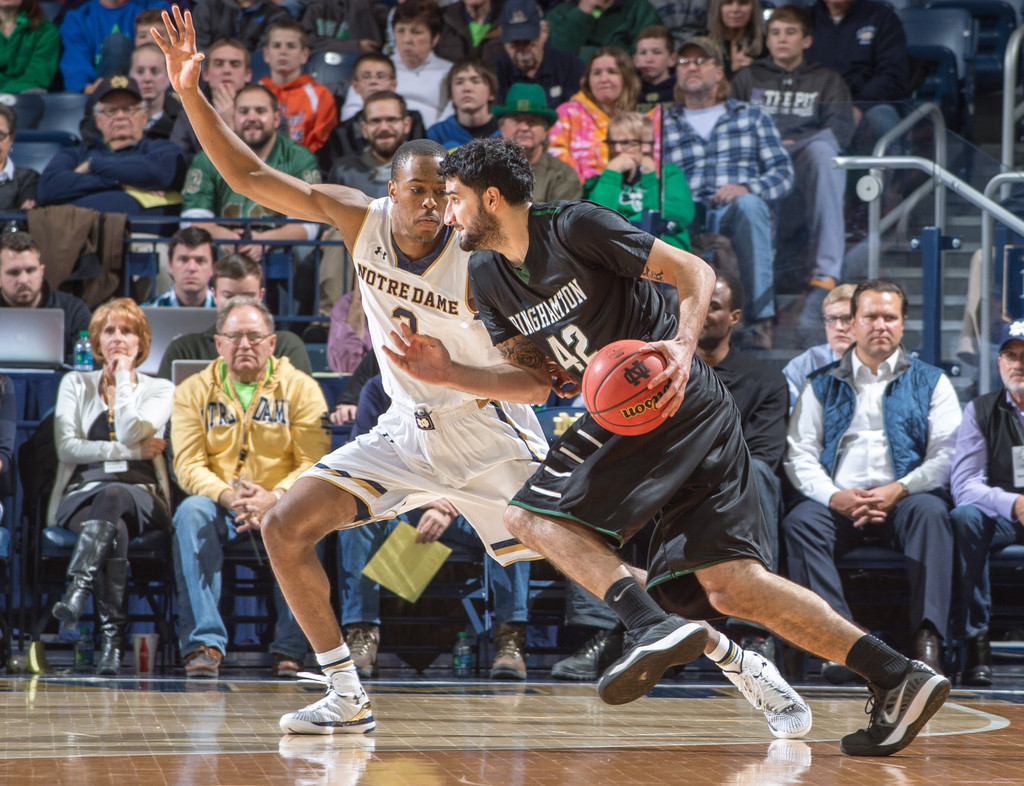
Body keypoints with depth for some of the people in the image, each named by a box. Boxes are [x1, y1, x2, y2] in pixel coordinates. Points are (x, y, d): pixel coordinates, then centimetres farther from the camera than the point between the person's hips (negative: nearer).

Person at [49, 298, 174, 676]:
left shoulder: (159, 390, 16)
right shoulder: (75, 384, 19)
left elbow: (130, 434, -5)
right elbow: (67, 447, 3)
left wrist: (124, 377, 2)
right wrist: (134, 451, -3)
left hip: (139, 497, 0)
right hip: (81, 496, 0)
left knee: (112, 496, -41)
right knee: (114, 530, -39)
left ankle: (77, 589, -61)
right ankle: (112, 640, -51)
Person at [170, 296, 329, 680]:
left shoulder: (301, 388, 5)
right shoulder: (194, 391, 8)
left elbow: (314, 461, -5)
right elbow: (188, 464, -2)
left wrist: (274, 497, -24)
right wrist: (228, 496, -22)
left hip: (280, 504, -1)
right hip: (219, 504, 1)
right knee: (190, 512, -32)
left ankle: (290, 648, -28)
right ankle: (203, 642, -35)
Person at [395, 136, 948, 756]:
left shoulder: (576, 227, -9)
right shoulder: (489, 277, 15)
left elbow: (695, 271, -7)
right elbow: (535, 383, 18)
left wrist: (683, 346, -23)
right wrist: (450, 374, 5)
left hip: (675, 399, -8)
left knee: (532, 514, -11)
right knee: (728, 584, -1)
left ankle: (655, 628, -25)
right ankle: (898, 677, -3)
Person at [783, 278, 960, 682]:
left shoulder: (931, 383, 16)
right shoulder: (822, 385, 19)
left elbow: (947, 454, 3)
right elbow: (800, 454, 8)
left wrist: (898, 490, -14)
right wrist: (835, 497, -12)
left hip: (904, 498, -1)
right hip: (840, 501, 1)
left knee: (931, 512, -34)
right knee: (799, 522, -30)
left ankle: (927, 640, -38)